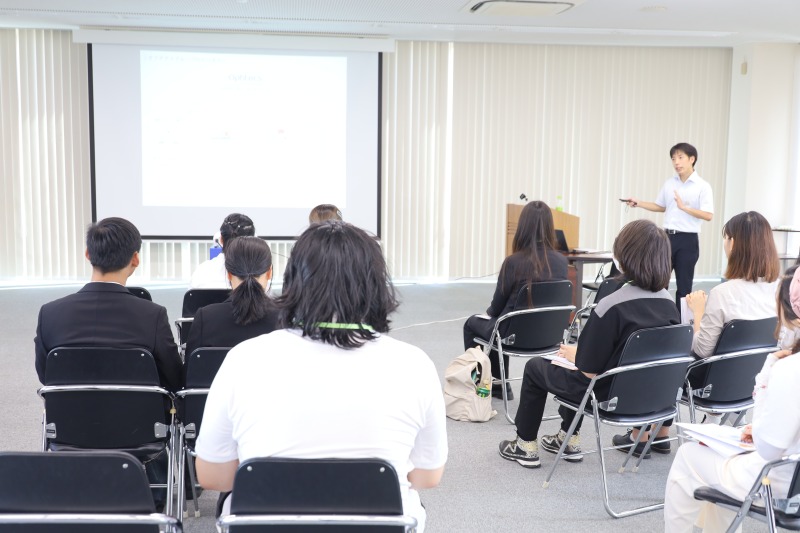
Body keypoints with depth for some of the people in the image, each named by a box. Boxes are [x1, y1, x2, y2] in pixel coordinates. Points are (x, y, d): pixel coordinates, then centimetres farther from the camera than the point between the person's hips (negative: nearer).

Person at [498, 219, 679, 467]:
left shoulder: (612, 306, -29)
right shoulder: (669, 304, -10)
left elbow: (589, 370, -23)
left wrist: (573, 354, 0)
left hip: (608, 395, -6)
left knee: (534, 367, 19)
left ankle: (526, 445, 31)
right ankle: (569, 440, 41)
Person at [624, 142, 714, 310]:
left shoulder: (703, 186, -8)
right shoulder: (669, 184, 8)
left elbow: (708, 215, -15)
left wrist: (684, 207, -24)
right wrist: (639, 203, 8)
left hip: (687, 239, -4)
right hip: (667, 237, 5)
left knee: (684, 285, 4)